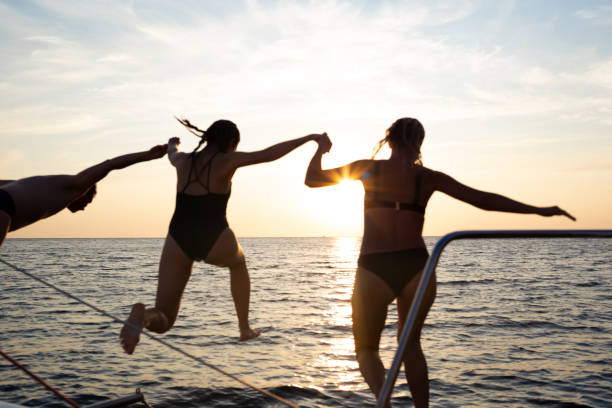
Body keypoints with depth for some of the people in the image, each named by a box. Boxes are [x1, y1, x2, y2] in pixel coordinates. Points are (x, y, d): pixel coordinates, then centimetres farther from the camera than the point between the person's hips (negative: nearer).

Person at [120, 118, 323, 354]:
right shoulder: (225, 161, -1)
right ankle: (245, 328, 36)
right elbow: (269, 154, -9)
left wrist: (172, 145, 63)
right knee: (238, 262, 38)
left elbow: (171, 155, 38)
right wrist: (308, 138, -2)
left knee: (161, 324, 8)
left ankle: (142, 315, -30)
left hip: (178, 244, 3)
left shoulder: (183, 161, 13)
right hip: (215, 243, -3)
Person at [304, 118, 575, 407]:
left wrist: (321, 149, 29)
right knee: (410, 342, 26)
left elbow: (312, 179, 10)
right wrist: (539, 210, 13)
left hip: (373, 269, -2)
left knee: (366, 348, 13)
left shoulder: (368, 168, 3)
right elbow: (484, 200, 6)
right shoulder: (427, 177, 6)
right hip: (416, 268, 2)